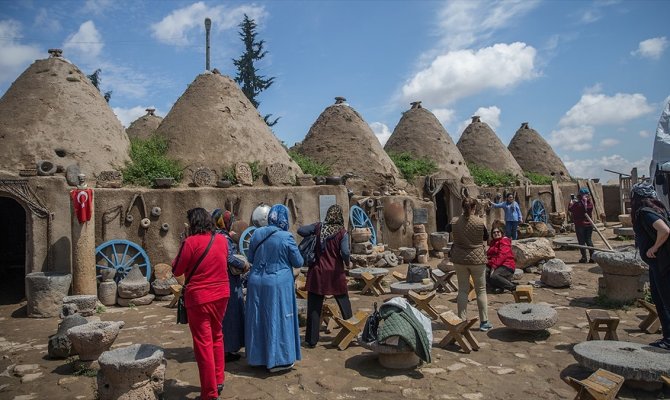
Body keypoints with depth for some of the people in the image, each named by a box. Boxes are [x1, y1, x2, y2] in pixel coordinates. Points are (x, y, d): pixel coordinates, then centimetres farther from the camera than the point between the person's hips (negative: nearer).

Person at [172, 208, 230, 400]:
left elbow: (177, 271, -5)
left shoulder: (191, 242, -14)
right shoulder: (222, 240, 1)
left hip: (199, 298, -5)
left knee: (203, 343, 5)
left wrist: (179, 255, 9)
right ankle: (218, 380, 32)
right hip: (221, 295, 5)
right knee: (216, 336, 23)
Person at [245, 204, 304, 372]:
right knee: (278, 319, 6)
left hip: (256, 283, 5)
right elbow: (298, 262, -5)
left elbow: (250, 258, 10)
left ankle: (258, 356, 27)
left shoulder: (257, 234, 0)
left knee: (258, 319, 15)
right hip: (278, 284, -4)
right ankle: (277, 359, 12)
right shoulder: (286, 237, -13)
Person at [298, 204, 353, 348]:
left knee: (314, 307, 8)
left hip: (318, 273, 1)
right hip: (335, 273, -1)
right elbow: (345, 252, -17)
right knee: (344, 302, 18)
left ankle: (311, 340, 14)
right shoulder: (342, 232, -8)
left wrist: (313, 237, 8)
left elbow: (300, 230, -7)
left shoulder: (318, 227, -3)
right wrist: (347, 261, 3)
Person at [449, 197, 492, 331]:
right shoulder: (480, 222, -11)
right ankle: (484, 322, 15)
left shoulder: (455, 222, -6)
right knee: (481, 290, 10)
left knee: (462, 290, 10)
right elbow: (486, 237, 4)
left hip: (459, 260, 2)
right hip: (477, 259, -2)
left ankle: (461, 320, 13)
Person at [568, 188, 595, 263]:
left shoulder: (577, 204, -16)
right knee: (589, 240, 13)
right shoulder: (590, 203, -4)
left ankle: (584, 257, 3)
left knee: (581, 241, 3)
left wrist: (571, 202, 17)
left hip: (580, 225, -4)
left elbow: (570, 209, 0)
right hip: (589, 224, 4)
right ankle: (592, 256, 10)